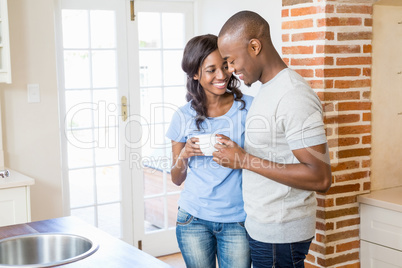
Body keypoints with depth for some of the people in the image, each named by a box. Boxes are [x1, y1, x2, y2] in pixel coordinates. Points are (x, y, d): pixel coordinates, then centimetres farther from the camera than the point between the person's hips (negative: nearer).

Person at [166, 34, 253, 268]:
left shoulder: (248, 107, -3)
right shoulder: (184, 117, 1)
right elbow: (177, 179, 8)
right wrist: (184, 154, -11)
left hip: (237, 220, -1)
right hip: (194, 219, 1)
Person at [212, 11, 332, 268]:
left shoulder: (293, 96, -21)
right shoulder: (268, 89, 10)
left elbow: (320, 178, -25)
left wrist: (245, 160, -22)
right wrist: (235, 149, 5)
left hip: (280, 234, -9)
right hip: (261, 225, 9)